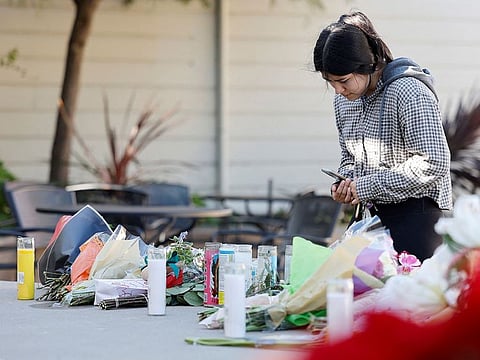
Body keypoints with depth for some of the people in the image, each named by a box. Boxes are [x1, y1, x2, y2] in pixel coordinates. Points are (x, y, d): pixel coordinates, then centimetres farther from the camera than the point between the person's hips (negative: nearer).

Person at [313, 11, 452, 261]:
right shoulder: (344, 100, 9)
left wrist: (368, 186, -18)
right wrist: (347, 182, -2)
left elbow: (434, 163, -21)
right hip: (377, 214, 7)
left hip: (417, 211, -7)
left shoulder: (408, 92, -17)